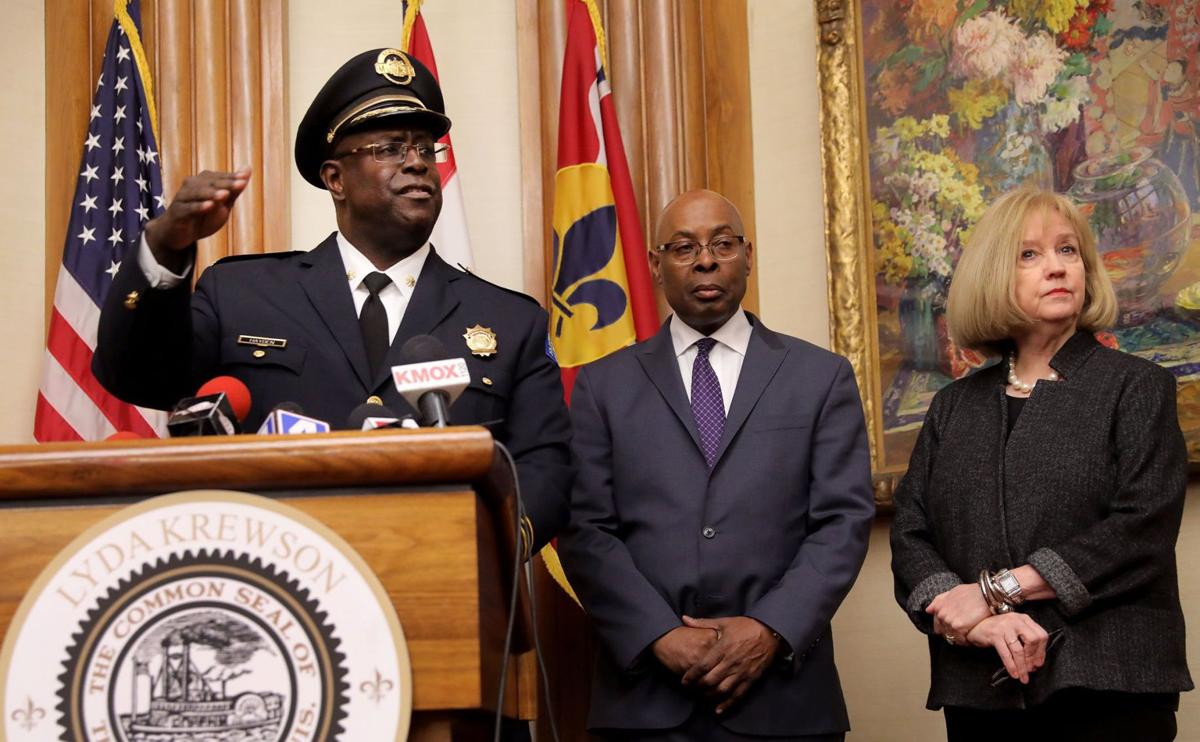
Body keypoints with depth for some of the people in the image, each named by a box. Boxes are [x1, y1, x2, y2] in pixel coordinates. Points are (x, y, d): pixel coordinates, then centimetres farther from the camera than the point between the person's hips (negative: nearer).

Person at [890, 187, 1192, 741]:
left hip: (1109, 689, -3)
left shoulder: (1137, 388, 2)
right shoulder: (954, 406, 12)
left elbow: (1143, 529, -11)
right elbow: (910, 535, 3)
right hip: (980, 691, 3)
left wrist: (996, 591, -14)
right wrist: (974, 624, -16)